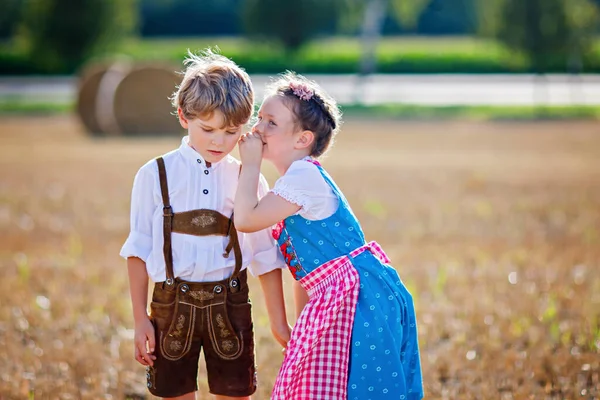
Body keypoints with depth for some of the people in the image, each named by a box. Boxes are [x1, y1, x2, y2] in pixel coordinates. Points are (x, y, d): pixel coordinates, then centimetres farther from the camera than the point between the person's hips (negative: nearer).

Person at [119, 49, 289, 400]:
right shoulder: (155, 176, -2)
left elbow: (266, 257, 6)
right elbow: (139, 250, 1)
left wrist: (280, 323, 6)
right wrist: (140, 319, -2)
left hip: (229, 305, 1)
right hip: (172, 304, -1)